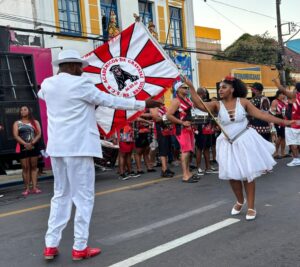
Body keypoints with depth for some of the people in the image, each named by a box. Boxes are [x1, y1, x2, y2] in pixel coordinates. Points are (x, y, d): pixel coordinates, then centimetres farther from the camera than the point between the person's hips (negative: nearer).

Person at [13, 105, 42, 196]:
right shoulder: (17, 123, 8)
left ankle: (34, 187, 1)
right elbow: (15, 135, -4)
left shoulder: (35, 122, 10)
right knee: (25, 168, -1)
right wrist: (25, 144, -17)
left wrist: (32, 143, -15)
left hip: (34, 146, 1)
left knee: (34, 167, 1)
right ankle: (27, 188, 2)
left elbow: (39, 134, 1)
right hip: (22, 147, -1)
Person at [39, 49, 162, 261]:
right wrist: (143, 104, -1)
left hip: (57, 147, 7)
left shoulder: (48, 84, 8)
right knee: (83, 197, 2)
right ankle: (80, 247, 9)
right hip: (78, 147, -7)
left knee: (61, 195, 16)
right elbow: (111, 101, -8)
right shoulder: (81, 84, -11)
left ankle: (51, 245, 17)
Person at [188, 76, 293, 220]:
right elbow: (199, 105, -21)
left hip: (245, 141, -2)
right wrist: (191, 87, -29)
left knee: (248, 174, 3)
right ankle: (240, 201, 36)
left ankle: (251, 207, 17)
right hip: (229, 144, 2)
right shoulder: (217, 105, -6)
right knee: (232, 175, 9)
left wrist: (283, 122, -9)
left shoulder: (243, 102, -7)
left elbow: (261, 115, -6)